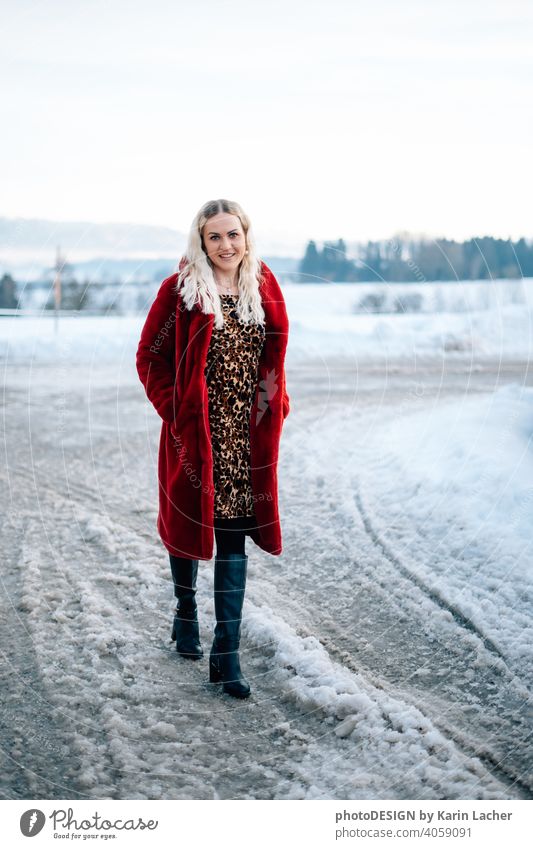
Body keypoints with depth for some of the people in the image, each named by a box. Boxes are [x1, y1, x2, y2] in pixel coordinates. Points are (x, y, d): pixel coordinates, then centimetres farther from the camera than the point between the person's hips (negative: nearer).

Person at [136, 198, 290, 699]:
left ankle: (226, 653, 4)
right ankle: (186, 616, 38)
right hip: (195, 433, -2)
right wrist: (174, 410, -10)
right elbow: (150, 356, -3)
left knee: (234, 538, 1)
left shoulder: (263, 288, 6)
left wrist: (276, 406, 7)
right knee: (188, 524, 13)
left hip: (248, 437, 2)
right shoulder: (180, 290, -6)